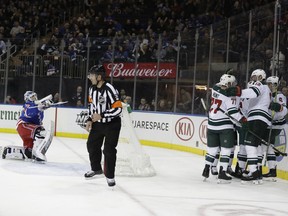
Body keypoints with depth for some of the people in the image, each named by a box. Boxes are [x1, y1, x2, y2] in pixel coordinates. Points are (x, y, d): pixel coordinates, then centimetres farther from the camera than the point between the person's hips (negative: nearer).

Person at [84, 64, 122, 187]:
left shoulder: (109, 89, -26)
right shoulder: (92, 89, -1)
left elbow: (118, 109, -27)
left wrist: (101, 116, -27)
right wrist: (90, 120, 6)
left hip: (112, 124, -8)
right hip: (98, 123, 8)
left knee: (109, 150, -9)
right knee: (92, 145, 14)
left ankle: (110, 176, 6)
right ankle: (96, 169, 35)